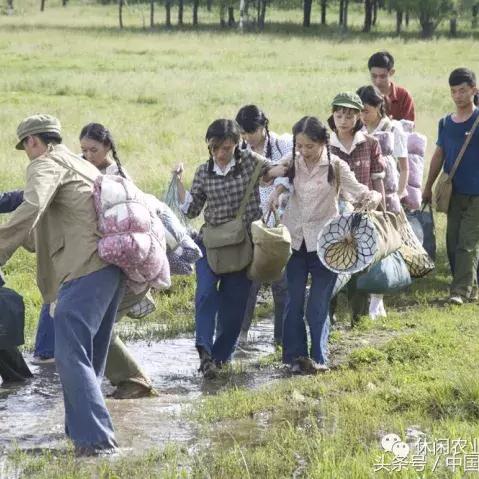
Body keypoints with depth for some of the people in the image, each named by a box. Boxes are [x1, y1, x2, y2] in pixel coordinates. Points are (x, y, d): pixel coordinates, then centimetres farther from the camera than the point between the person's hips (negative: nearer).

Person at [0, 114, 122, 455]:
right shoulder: (84, 166, 28)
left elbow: (31, 209, -19)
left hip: (84, 270, -9)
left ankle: (95, 438, -20)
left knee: (72, 355, -12)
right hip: (112, 268, 9)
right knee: (89, 354, 20)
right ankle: (81, 426, 29)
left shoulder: (47, 163, 0)